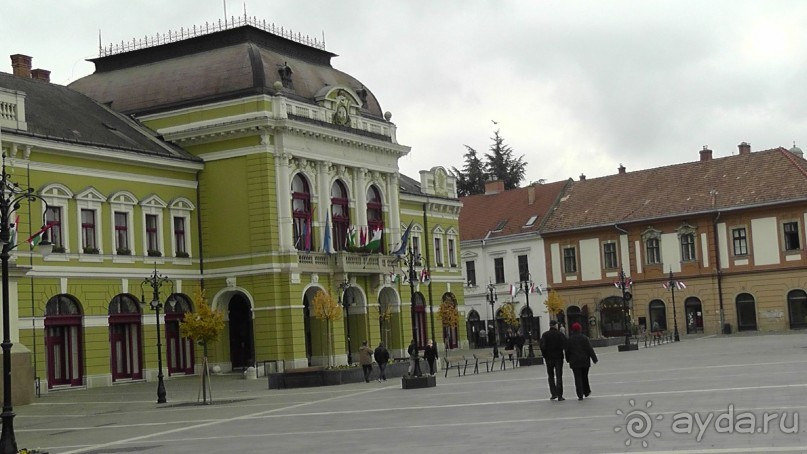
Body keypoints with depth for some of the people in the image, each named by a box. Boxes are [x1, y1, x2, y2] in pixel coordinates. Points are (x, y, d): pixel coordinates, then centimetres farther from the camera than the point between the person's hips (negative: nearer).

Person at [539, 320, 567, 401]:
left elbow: (542, 346, -9)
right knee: (559, 376, 3)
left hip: (549, 358, 1)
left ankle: (553, 393, 5)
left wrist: (544, 355, 2)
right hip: (558, 357, -1)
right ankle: (559, 396, -1)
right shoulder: (560, 334, -5)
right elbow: (565, 345, -12)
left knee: (550, 376, 15)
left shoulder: (545, 335, -2)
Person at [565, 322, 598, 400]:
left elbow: (567, 351, 4)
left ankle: (580, 395, -10)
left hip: (574, 362, -1)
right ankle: (586, 392, 26)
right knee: (584, 377, 17)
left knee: (578, 378, -2)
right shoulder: (584, 338, -4)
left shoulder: (569, 339, -1)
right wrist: (594, 359, -1)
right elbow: (590, 349, -5)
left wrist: (568, 360, 17)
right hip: (585, 361, 1)